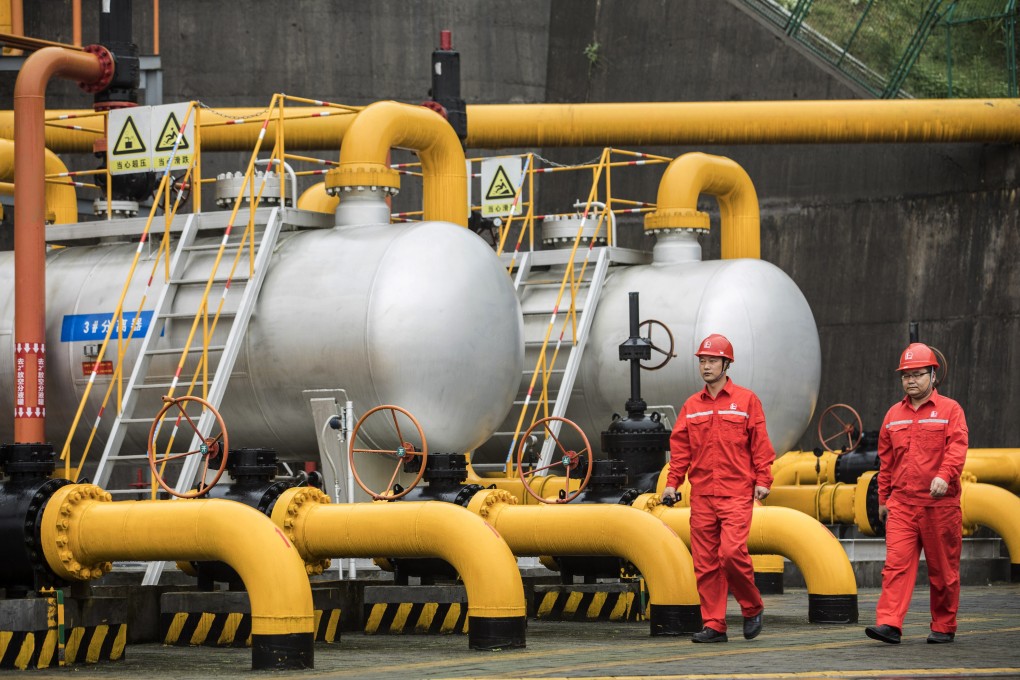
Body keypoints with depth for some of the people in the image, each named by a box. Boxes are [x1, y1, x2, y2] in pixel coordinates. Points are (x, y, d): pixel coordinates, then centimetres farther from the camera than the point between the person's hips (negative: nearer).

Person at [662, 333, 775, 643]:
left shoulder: (746, 400, 4)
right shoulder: (691, 406, 13)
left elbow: (760, 443, 2)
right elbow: (680, 447, 12)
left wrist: (762, 480, -6)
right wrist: (672, 482, 2)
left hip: (736, 493, -4)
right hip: (701, 495, 4)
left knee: (732, 553, -16)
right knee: (705, 562, 1)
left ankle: (752, 607, 7)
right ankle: (713, 625, 6)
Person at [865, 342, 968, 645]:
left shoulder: (950, 410, 1)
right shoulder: (894, 415, 15)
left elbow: (957, 447, -12)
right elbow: (886, 460, 20)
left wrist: (944, 476, -29)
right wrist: (883, 498, 19)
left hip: (940, 504, -3)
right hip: (901, 504, 3)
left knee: (943, 569, 5)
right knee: (896, 563, -10)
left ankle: (944, 627, 16)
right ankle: (889, 624, -18)